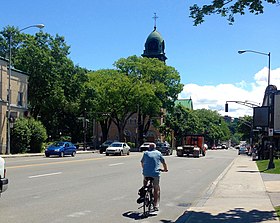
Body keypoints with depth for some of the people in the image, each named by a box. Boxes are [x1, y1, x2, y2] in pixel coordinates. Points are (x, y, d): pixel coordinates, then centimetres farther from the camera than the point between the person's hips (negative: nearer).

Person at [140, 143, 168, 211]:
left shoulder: (145, 153, 14)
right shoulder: (158, 153, 13)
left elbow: (142, 163, 25)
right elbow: (164, 163, 20)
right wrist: (165, 169, 38)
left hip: (146, 173, 1)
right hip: (156, 173, -1)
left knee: (145, 180, 35)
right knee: (156, 189, 14)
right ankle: (156, 205, 10)